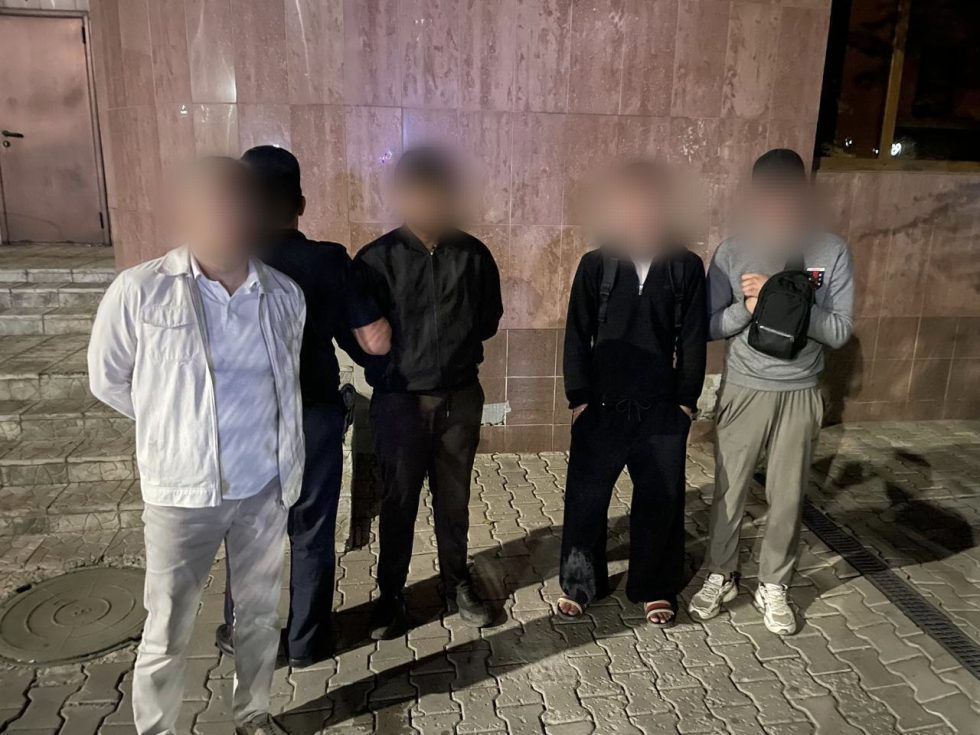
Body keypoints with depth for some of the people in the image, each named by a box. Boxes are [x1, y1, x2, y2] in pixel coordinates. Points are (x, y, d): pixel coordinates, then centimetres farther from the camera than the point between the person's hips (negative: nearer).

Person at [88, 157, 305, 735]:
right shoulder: (139, 292, -13)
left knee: (260, 616, 19)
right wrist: (175, 425, 6)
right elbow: (108, 381, 1)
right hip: (182, 492, -3)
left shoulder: (285, 295, -4)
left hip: (266, 488, 3)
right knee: (168, 633, 12)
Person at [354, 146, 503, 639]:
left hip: (461, 397, 2)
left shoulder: (473, 255, -2)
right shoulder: (377, 259, -9)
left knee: (454, 498, 14)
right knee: (398, 502, 10)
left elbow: (489, 320, 8)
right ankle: (390, 595, 26)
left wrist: (459, 344, -1)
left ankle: (456, 583, 33)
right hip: (399, 400, -2)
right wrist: (403, 360, -5)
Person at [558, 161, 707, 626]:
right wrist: (578, 396, -5)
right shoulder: (595, 265, -2)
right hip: (601, 405, 0)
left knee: (661, 500, 10)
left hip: (662, 407, 1)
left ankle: (654, 588, 29)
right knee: (585, 497, 8)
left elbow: (693, 339, 2)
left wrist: (687, 398, 0)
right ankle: (578, 583, 27)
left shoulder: (686, 267, -1)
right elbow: (577, 336, -1)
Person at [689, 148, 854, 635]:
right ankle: (720, 576, 31)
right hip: (744, 391, 0)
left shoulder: (832, 253, -6)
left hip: (799, 394, 1)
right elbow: (706, 326, -6)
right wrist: (748, 306, -24)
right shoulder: (733, 251, -7)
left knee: (787, 498, 11)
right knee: (729, 491, 10)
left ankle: (773, 586, 31)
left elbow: (840, 331, -9)